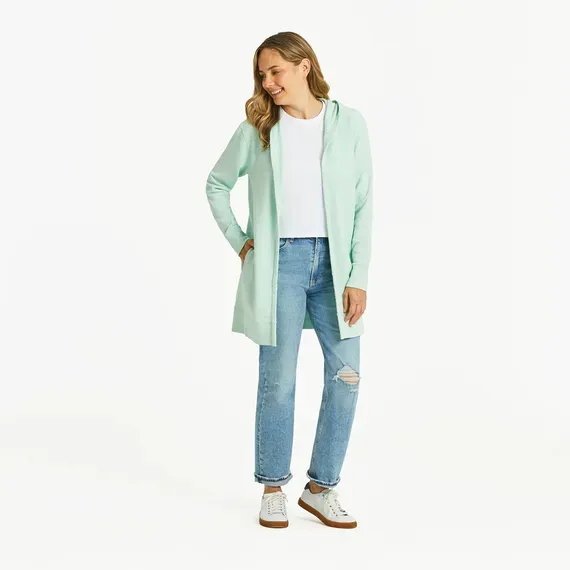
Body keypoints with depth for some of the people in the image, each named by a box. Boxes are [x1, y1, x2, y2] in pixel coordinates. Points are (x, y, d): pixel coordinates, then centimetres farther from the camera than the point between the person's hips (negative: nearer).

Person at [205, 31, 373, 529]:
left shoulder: (349, 123, 1)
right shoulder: (257, 129, 2)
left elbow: (363, 204, 0)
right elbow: (217, 183, 15)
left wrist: (358, 278, -5)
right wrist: (237, 240, 4)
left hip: (333, 262, 1)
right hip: (279, 262, -1)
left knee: (346, 376, 0)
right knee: (279, 380, 2)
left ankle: (321, 488, 17)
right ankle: (273, 488, 19)